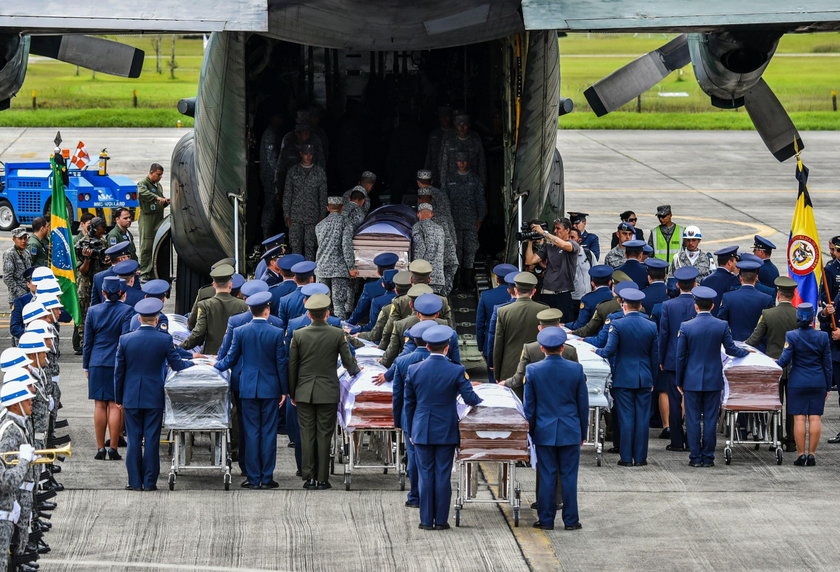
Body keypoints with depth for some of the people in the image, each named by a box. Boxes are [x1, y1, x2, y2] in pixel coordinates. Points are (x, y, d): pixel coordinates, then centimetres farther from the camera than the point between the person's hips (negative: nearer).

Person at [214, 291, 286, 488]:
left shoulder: (240, 332, -4)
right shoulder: (276, 333, -7)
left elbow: (231, 359, 4)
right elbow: (281, 364, -3)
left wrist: (216, 366, 24)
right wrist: (284, 390, 6)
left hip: (248, 389, 1)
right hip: (270, 389, -1)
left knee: (251, 433, 4)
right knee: (268, 433, 3)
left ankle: (253, 478, 3)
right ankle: (267, 478, 3)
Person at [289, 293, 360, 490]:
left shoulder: (298, 335, -4)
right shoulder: (337, 334, -7)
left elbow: (292, 366, 1)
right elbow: (349, 362, 1)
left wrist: (292, 393, 12)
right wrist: (356, 371, 25)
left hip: (304, 392, 1)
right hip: (328, 392, -1)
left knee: (307, 435, 5)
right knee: (324, 435, 2)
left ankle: (309, 477, 4)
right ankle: (322, 479, 2)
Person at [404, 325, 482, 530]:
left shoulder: (414, 370, -3)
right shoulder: (456, 371, -9)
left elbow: (409, 403, 4)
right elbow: (470, 398, -7)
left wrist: (410, 432, 13)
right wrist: (485, 404, 16)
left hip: (421, 432, 1)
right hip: (446, 432, -1)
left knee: (425, 475, 6)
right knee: (443, 475, 3)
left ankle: (426, 520, 7)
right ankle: (441, 520, 5)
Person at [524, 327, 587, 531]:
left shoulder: (533, 370, -6)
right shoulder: (576, 369, -5)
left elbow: (529, 406, 0)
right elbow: (583, 404, 2)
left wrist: (531, 431, 11)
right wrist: (583, 432, 13)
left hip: (544, 432, 0)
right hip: (570, 433, 0)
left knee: (547, 477, 4)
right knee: (569, 476, 5)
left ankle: (546, 520, 7)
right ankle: (571, 520, 7)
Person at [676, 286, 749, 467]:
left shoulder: (686, 327, -7)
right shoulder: (722, 326, -5)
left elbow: (680, 356, -3)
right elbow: (730, 349, 2)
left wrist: (679, 381, 6)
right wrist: (747, 352, 24)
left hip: (692, 381, -1)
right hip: (714, 380, 1)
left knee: (693, 419, 4)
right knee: (710, 419, 6)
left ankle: (695, 457, 3)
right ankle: (708, 457, 7)